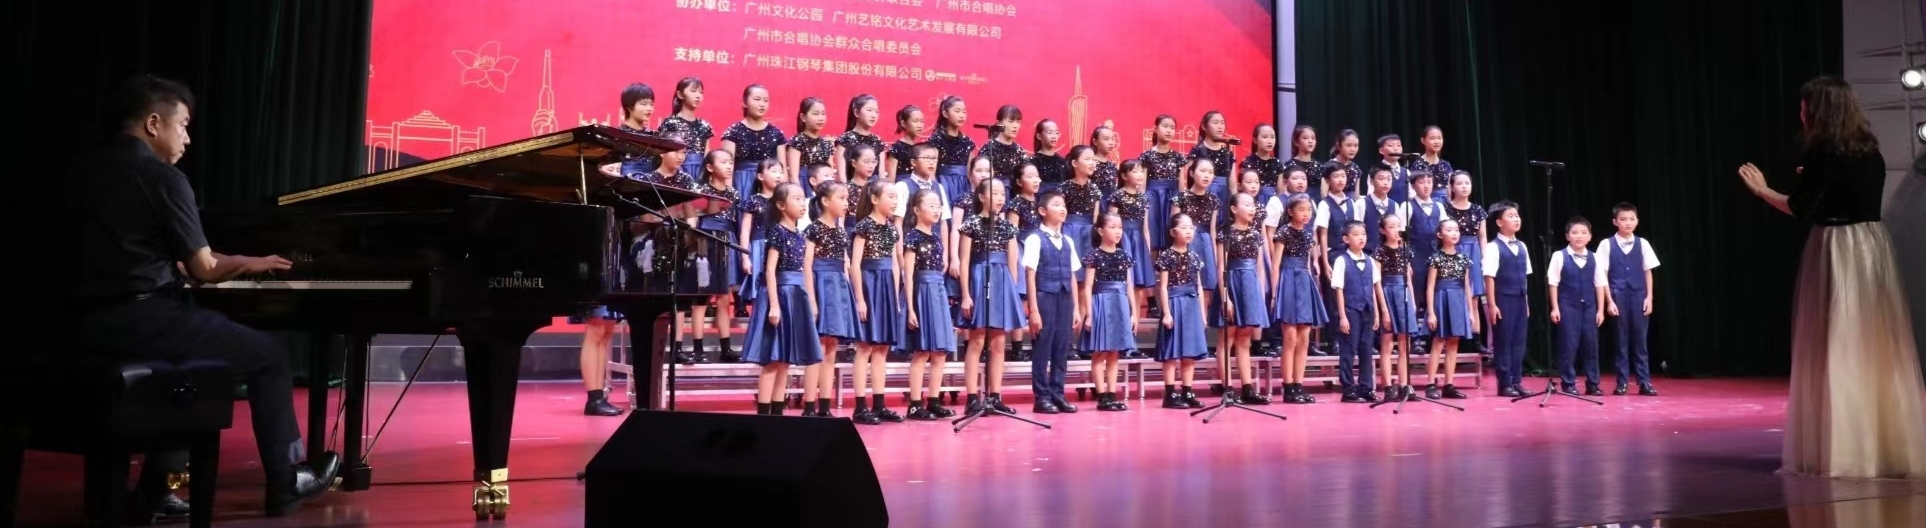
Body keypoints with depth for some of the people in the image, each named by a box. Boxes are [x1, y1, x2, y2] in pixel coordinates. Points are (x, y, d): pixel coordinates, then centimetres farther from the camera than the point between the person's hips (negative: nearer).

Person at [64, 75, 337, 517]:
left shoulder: (85, 174, 14)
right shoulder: (162, 177, -11)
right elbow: (204, 270, -11)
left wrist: (182, 268, 29)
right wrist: (250, 263, 8)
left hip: (92, 324, 9)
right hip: (142, 321, -8)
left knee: (187, 359, 33)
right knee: (269, 355, 8)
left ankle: (156, 488, 26)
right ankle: (285, 482, 13)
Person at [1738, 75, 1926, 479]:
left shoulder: (1823, 151, -10)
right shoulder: (1869, 149, 11)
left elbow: (1801, 208, -10)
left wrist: (1761, 190, 4)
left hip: (1837, 250, -7)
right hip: (1873, 248, 7)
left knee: (1837, 350, -3)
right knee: (1878, 348, 10)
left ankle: (1844, 451, -1)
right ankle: (1889, 448, 14)